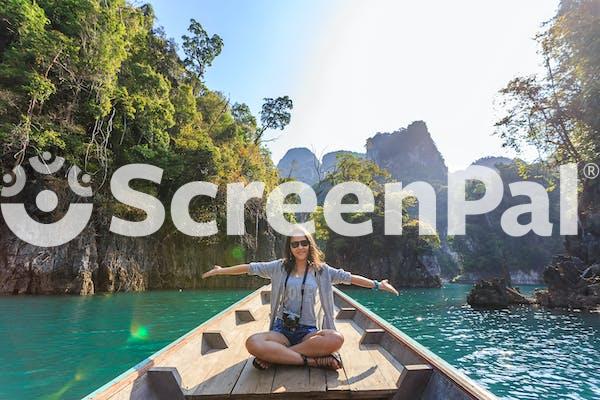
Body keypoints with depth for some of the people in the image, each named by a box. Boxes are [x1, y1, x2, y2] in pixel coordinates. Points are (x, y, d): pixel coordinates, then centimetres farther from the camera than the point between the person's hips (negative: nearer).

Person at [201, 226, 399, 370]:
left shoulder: (320, 269, 6)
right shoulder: (280, 267, 6)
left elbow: (348, 277, 4)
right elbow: (250, 268, 9)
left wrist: (377, 284, 1)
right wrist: (221, 271, 13)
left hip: (308, 331, 1)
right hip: (281, 329, 0)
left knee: (336, 339, -33)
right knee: (253, 343, -33)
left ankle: (274, 356, -21)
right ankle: (312, 360, -25)